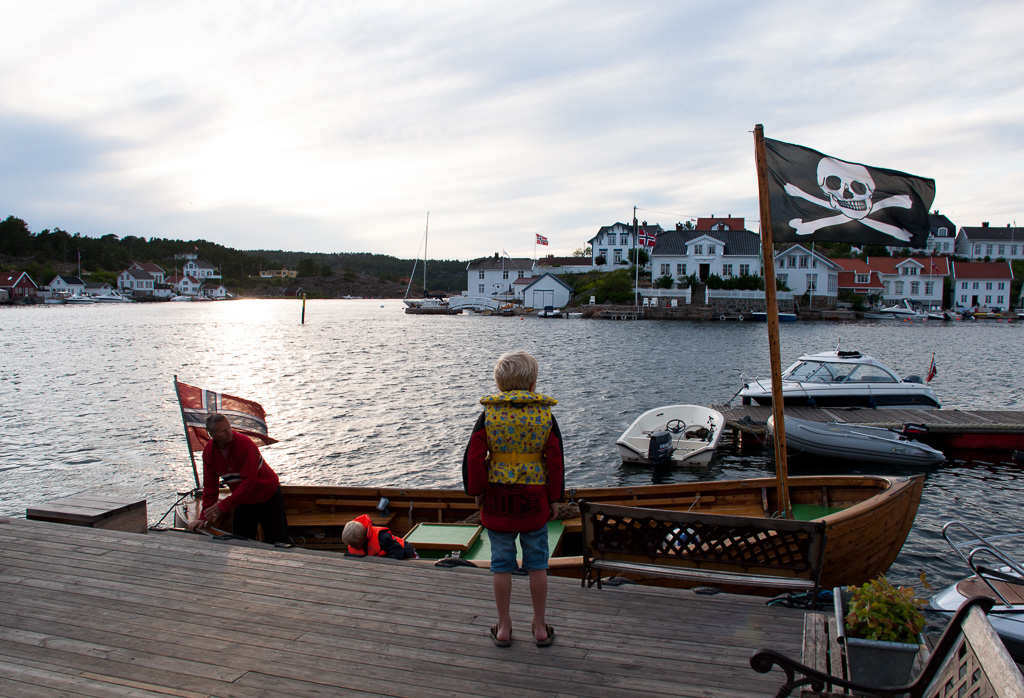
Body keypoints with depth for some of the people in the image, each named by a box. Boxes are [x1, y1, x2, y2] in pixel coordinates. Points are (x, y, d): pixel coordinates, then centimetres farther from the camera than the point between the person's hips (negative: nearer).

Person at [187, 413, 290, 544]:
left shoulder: (244, 444, -26)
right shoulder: (209, 452, -8)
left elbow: (249, 482, -28)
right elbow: (210, 486, -2)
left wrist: (223, 506, -30)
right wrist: (204, 517, -8)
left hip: (268, 496, -5)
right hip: (243, 500, 5)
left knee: (278, 542, -4)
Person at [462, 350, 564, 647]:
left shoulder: (488, 415, -7)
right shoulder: (546, 416, -5)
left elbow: (473, 458, -7)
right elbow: (555, 461, -1)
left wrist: (476, 491, 7)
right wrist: (554, 499, 8)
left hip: (497, 499, 0)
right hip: (534, 500, 1)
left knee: (501, 564, 10)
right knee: (537, 564, 13)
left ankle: (503, 627, 21)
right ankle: (540, 627, 22)